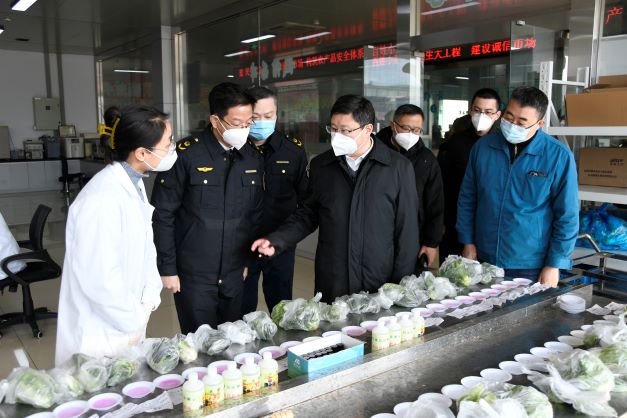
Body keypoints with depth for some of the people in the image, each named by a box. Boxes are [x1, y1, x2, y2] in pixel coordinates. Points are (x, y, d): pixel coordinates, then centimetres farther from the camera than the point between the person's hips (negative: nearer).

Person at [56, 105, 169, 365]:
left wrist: (149, 297, 2)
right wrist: (133, 321, -14)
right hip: (100, 335, -8)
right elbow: (99, 278, -27)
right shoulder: (103, 199, -27)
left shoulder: (134, 183, 2)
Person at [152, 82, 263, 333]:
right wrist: (167, 269, -9)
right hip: (193, 276, -4)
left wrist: (248, 260, 12)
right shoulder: (186, 155, -13)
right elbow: (162, 215, -10)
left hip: (234, 275, 5)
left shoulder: (252, 158, 3)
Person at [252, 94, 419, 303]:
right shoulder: (320, 165, 4)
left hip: (381, 286, -2)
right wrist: (276, 240, -3)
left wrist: (402, 287, -2)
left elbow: (407, 230, -1)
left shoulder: (399, 167, -4)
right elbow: (308, 214, 12)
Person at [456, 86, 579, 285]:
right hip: (484, 261, 3)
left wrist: (554, 265, -8)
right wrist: (468, 242, 4)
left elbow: (567, 216, -7)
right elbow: (467, 198, 7)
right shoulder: (483, 146, -1)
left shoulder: (559, 156, -10)